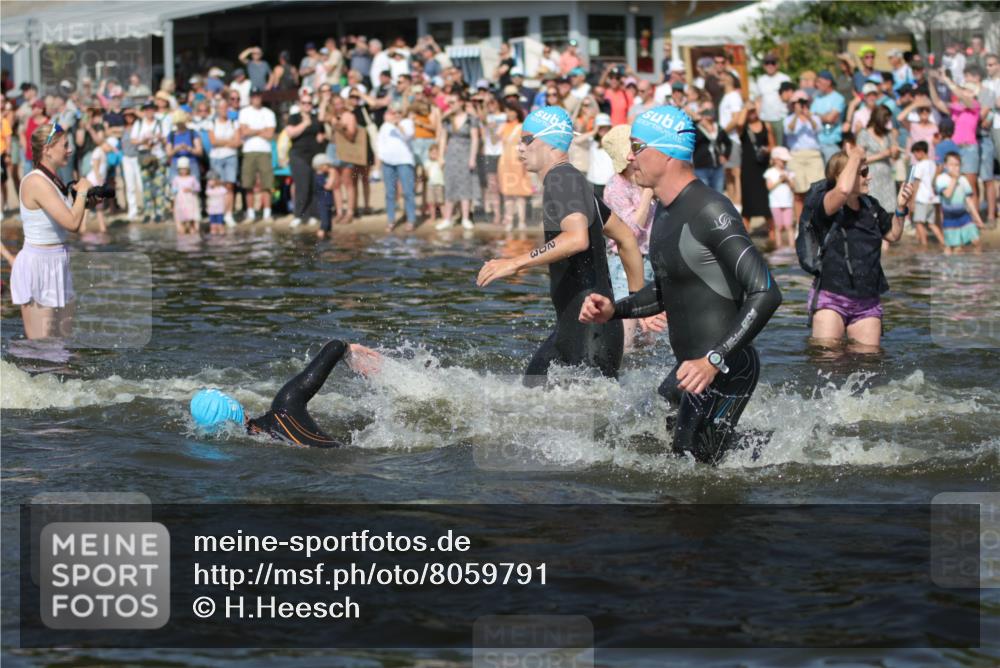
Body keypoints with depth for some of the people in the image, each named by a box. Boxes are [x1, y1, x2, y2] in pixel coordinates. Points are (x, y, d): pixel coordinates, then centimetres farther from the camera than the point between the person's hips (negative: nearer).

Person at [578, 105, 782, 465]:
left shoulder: (710, 212, -19)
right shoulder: (665, 211, 12)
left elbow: (766, 294, -25)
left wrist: (714, 361, -31)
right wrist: (614, 310, 9)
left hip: (725, 372, -10)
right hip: (688, 369, 10)